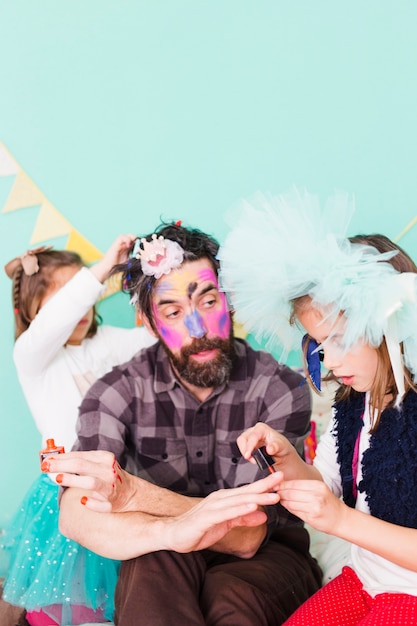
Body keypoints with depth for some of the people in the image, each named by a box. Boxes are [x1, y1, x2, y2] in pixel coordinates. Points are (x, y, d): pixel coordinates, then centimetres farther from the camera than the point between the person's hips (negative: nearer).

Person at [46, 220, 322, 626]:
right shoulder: (117, 393, -12)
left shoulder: (281, 390, -17)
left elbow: (248, 535, -24)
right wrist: (174, 530, -46)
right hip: (162, 570, 2)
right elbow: (74, 516, -25)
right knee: (156, 559, -34)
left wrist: (130, 492, -41)